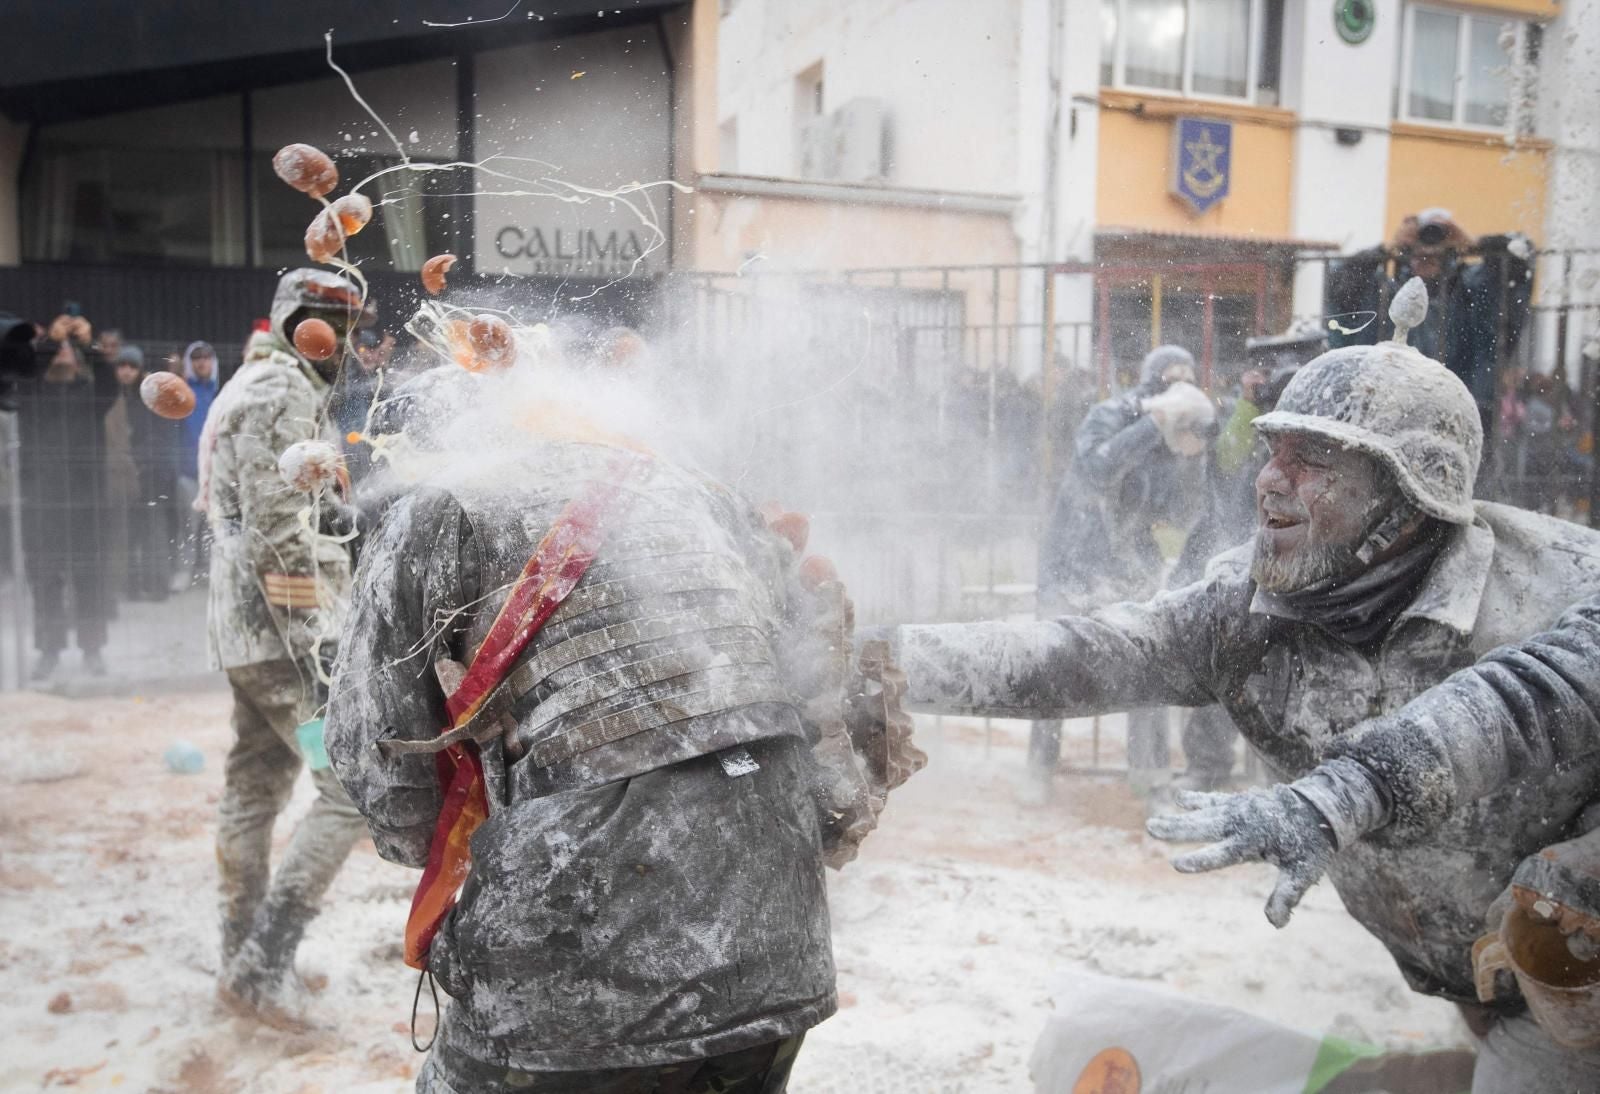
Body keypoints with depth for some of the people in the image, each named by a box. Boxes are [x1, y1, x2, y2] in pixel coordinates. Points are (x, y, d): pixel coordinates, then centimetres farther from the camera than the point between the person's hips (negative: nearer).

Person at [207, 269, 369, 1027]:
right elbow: (275, 525, -21)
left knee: (255, 787, 16)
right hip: (286, 626, -11)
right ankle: (262, 962, -5)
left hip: (243, 624, 11)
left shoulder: (252, 386, 21)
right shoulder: (284, 391, -12)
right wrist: (314, 646, -23)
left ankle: (246, 957, 27)